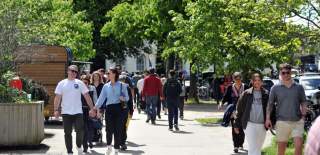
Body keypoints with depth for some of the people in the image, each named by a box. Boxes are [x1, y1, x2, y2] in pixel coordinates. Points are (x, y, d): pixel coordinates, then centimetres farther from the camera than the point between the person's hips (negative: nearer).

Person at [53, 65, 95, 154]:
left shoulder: (80, 83, 4)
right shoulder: (62, 83, 3)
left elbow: (87, 96, 4)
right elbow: (58, 97, 2)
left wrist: (91, 108, -2)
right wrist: (56, 110, -7)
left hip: (78, 112, 0)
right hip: (66, 113, 0)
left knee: (80, 130, -9)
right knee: (67, 133, 4)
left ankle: (79, 146, 17)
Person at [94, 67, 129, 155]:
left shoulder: (121, 85, 1)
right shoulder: (106, 86, 7)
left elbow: (127, 97, 5)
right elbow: (101, 98, 4)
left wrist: (123, 98, -18)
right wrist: (95, 108, -5)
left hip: (118, 108, -1)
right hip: (109, 108, 1)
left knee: (117, 129, 2)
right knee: (109, 129, -5)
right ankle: (109, 146, 20)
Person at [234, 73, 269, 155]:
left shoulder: (266, 94, 4)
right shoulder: (246, 94, 2)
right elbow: (239, 110, 5)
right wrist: (237, 125, 5)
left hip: (262, 125, 2)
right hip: (250, 124, -2)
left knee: (258, 148, 13)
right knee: (253, 148, -10)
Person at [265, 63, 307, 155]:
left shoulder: (299, 87, 8)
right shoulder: (275, 88, 4)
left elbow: (303, 102, 13)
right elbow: (270, 104, 5)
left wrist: (303, 114, -3)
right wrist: (268, 118, -4)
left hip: (297, 121, 1)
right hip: (282, 121, 0)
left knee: (299, 146, -12)